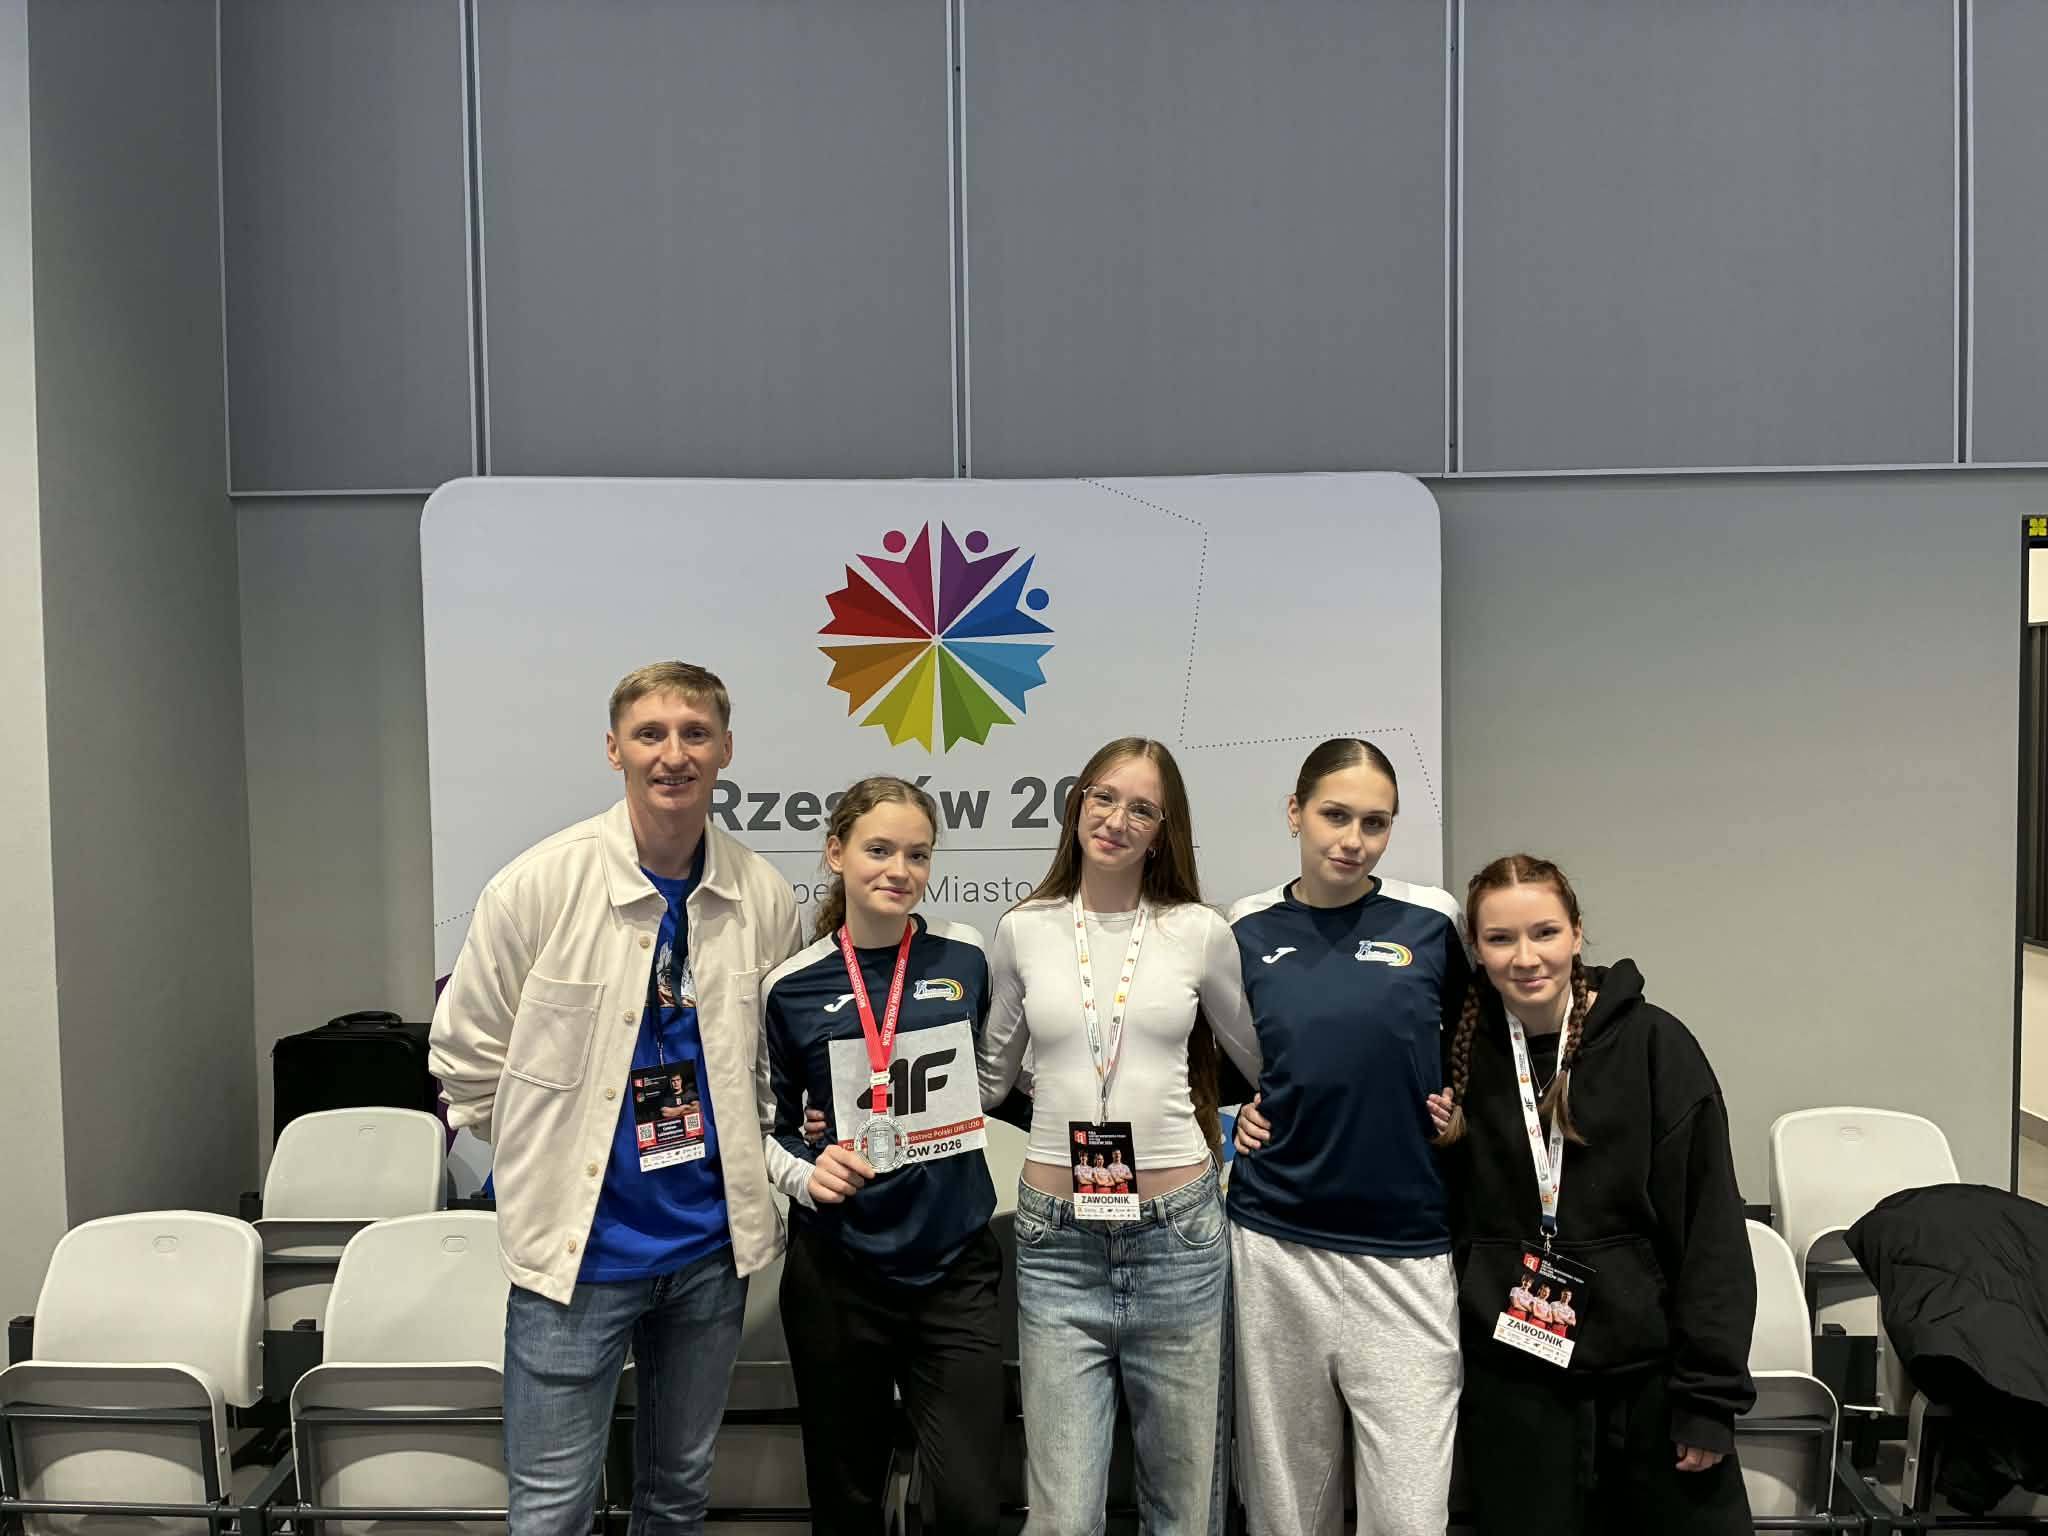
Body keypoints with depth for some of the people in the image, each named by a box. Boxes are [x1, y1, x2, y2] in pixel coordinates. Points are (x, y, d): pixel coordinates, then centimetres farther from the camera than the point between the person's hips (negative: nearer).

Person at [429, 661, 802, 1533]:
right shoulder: (539, 885, -12)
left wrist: (737, 1155, 5)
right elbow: (466, 1060, -1)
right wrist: (554, 1157, 3)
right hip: (579, 1245, -3)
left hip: (711, 1244, 3)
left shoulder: (765, 899, -3)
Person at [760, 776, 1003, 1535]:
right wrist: (805, 1176, -13)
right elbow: (767, 1125, 3)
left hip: (955, 1266, 1)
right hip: (835, 1273, 0)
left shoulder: (965, 959, -1)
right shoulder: (792, 987, -7)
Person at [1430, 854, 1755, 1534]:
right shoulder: (1464, 1052, 1)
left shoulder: (1652, 1043, -9)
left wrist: (1709, 1394, -9)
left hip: (1648, 1371, -2)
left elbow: (1710, 1227, -8)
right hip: (1512, 1378, 2)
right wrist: (1437, 1145, -7)